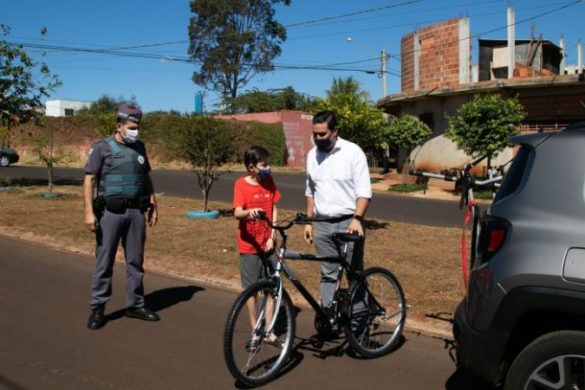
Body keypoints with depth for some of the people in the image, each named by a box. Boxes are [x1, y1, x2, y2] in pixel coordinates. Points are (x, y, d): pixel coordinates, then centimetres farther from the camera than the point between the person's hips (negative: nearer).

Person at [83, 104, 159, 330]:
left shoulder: (139, 148, 10)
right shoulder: (102, 147, -4)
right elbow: (89, 180, -7)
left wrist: (153, 205, 14)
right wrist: (89, 212, -14)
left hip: (136, 211, 5)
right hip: (110, 212, -4)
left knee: (135, 261, 10)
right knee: (104, 262, 2)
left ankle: (136, 305, 21)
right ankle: (97, 309, 12)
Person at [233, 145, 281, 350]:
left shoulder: (269, 181, 3)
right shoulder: (241, 184, -11)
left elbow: (273, 210, 6)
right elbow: (237, 213, -22)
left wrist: (272, 237, -2)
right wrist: (249, 212, -45)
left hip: (268, 244, 4)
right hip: (249, 245, -4)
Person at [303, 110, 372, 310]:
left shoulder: (353, 152, -9)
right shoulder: (312, 155, 7)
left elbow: (364, 191, -13)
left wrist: (357, 218, -26)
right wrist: (308, 221, 12)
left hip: (348, 223, -4)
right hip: (322, 225, 4)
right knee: (328, 274, 10)